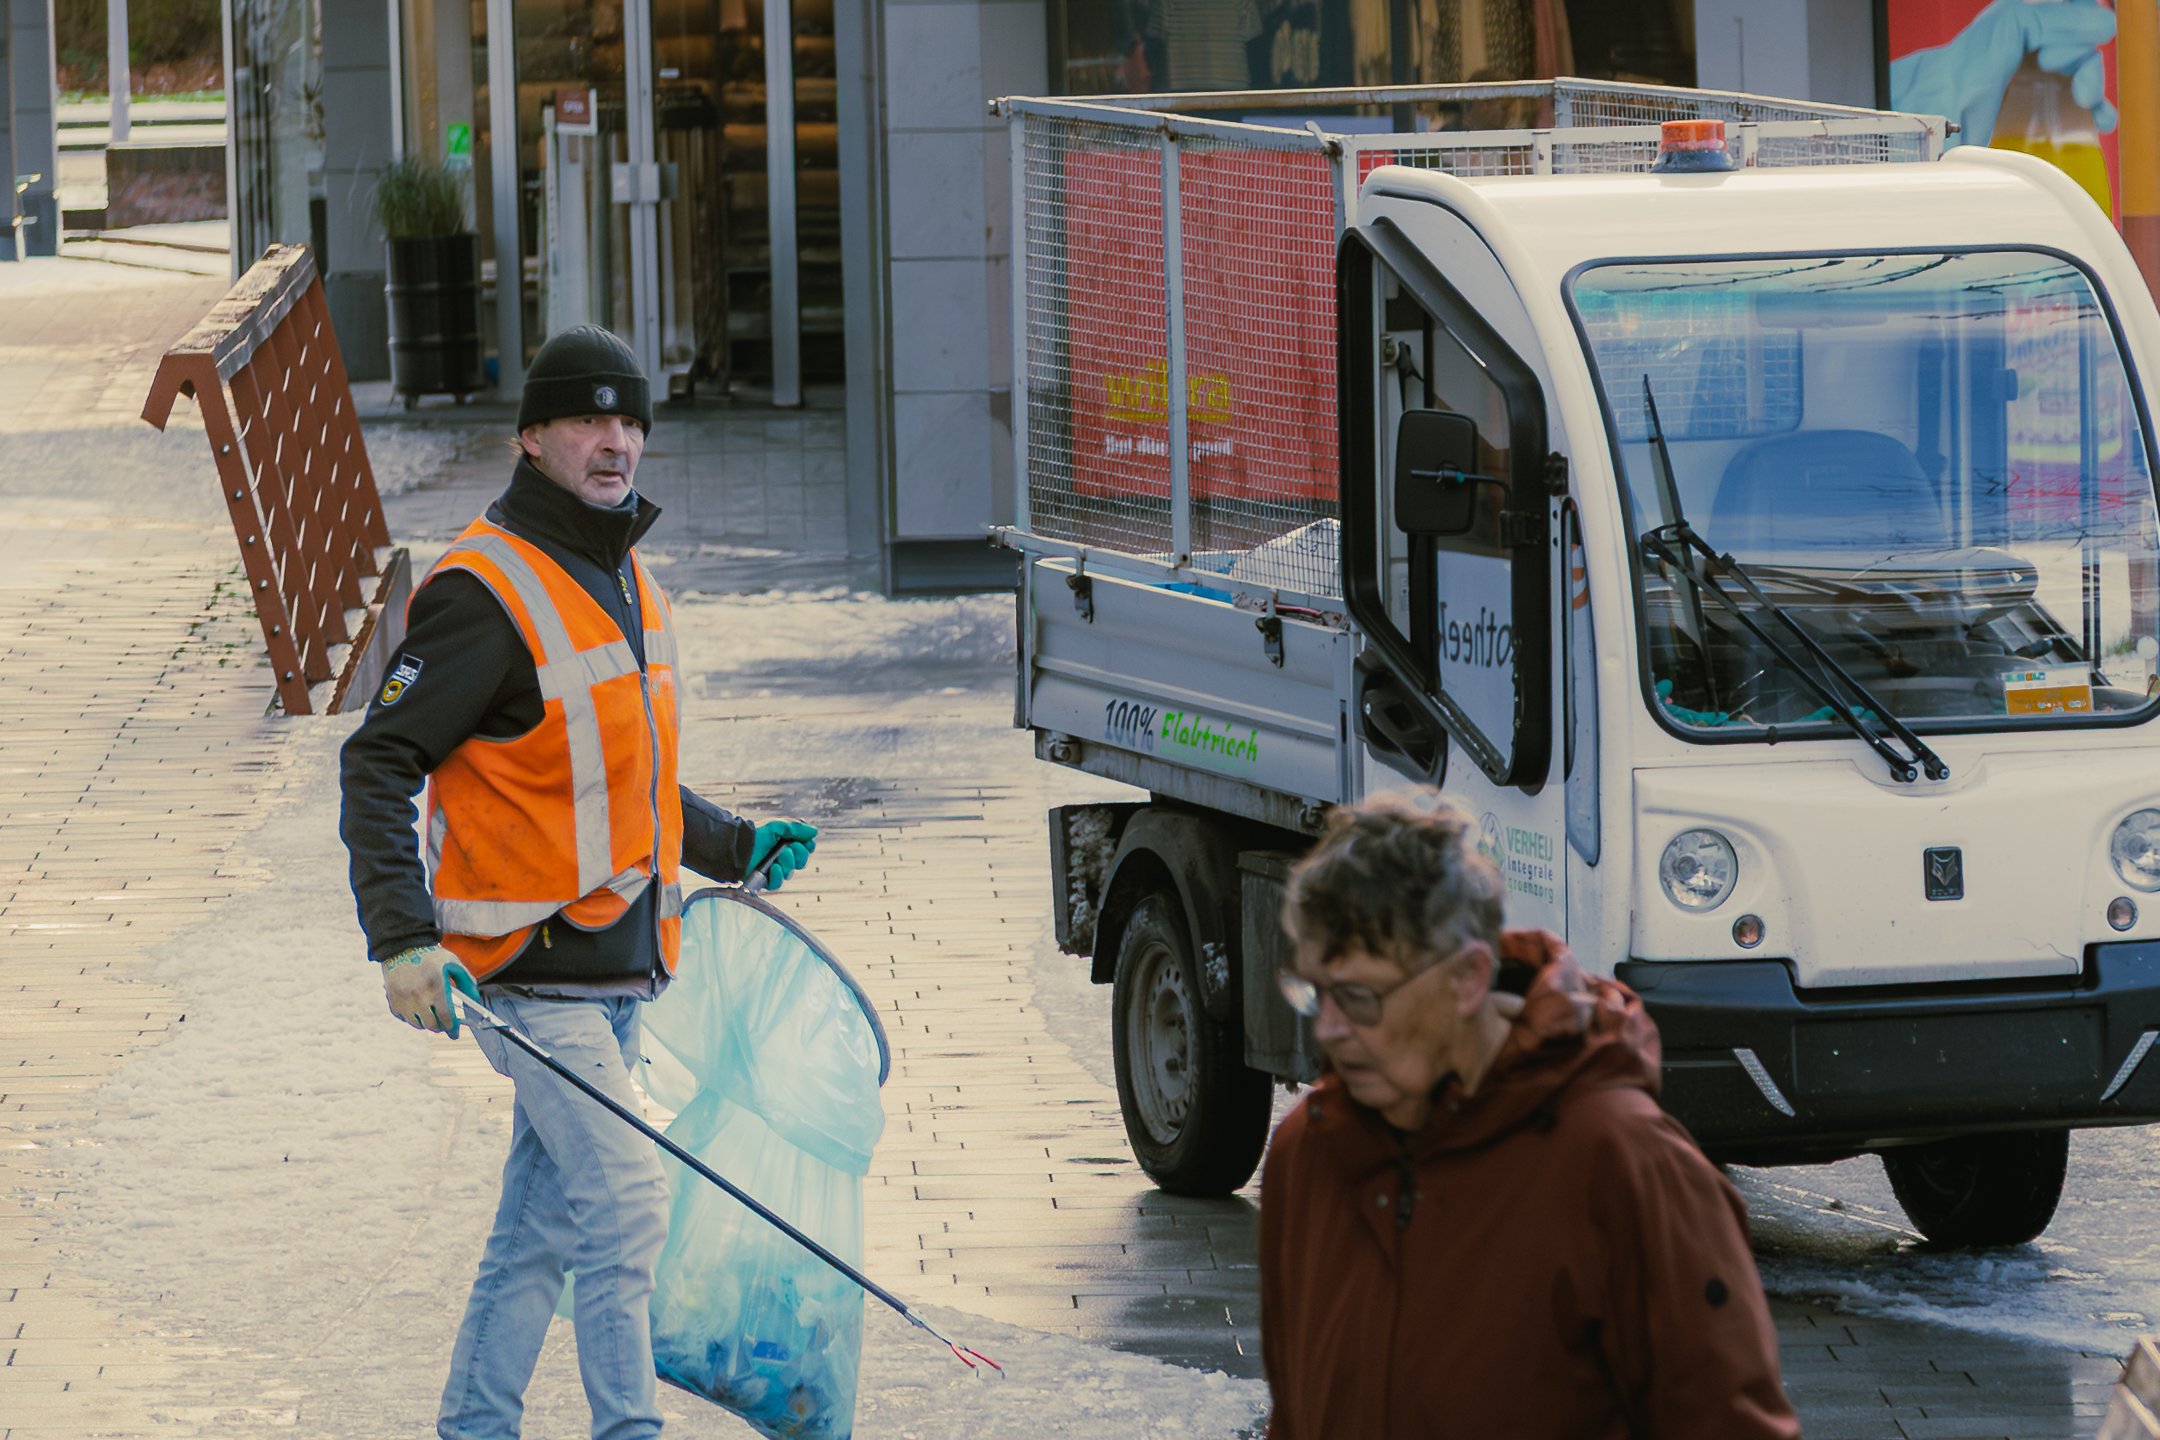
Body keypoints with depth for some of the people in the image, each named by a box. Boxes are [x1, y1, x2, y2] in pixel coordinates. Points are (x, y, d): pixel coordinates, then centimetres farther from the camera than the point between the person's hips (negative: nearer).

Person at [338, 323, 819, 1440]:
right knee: (626, 1206, -12)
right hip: (532, 969, -8)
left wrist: (735, 847, 21)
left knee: (544, 1220, 12)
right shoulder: (487, 592, -14)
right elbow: (379, 763, -17)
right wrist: (402, 939, -26)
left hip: (620, 963, 8)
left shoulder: (625, 581, 14)